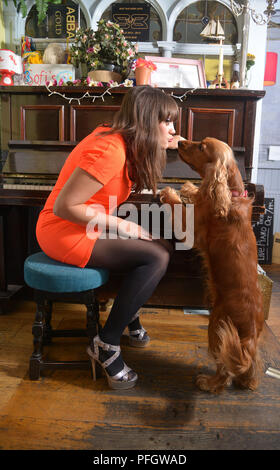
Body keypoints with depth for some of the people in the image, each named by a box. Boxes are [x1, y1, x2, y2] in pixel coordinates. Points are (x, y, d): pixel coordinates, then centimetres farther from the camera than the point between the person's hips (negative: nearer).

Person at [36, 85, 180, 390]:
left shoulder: (115, 137, 4)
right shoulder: (110, 151, -24)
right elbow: (64, 206, -25)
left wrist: (161, 148, 7)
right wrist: (119, 225, -18)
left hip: (86, 226, 10)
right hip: (65, 232, -9)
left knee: (159, 247, 8)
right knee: (157, 257, -18)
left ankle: (130, 318, 19)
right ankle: (106, 346, -9)